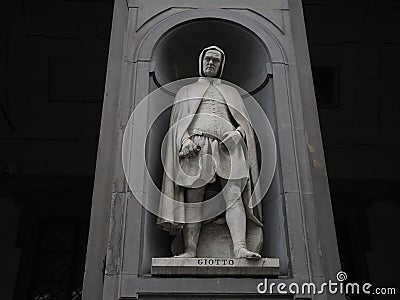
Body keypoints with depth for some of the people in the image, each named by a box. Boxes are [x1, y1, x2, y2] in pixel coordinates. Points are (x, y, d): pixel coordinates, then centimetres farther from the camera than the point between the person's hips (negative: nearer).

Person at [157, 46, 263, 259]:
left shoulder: (231, 92, 30)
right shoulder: (186, 91, 27)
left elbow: (245, 122, 20)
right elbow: (177, 122, 14)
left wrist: (237, 132, -4)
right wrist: (185, 140, -7)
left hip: (227, 146, 1)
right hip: (195, 146, 0)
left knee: (233, 196, -17)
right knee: (192, 199, -11)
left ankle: (240, 247, -28)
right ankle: (190, 250, -15)